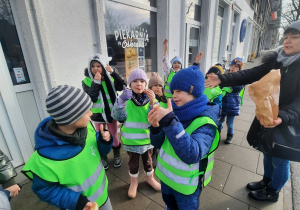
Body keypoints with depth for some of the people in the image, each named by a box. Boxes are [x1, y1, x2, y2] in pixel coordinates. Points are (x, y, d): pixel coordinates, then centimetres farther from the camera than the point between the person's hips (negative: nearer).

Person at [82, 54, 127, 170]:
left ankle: (117, 155, 42)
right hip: (97, 115, -1)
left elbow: (123, 86, -20)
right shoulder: (87, 81, -10)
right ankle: (103, 157, 41)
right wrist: (96, 82, -25)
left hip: (112, 113, 1)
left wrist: (114, 72, -27)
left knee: (114, 136, 17)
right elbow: (91, 98, -21)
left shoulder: (110, 78, -4)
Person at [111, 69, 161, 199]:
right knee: (133, 162, 20)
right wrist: (121, 101, -35)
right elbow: (118, 117, -19)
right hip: (131, 139, -1)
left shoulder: (150, 98, -8)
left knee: (148, 159, 23)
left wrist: (152, 103, -31)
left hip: (146, 138, 1)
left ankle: (150, 178, 50)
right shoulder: (126, 98, -11)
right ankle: (134, 181, 47)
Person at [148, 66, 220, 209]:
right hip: (165, 176, 5)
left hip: (186, 185, -4)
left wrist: (170, 122, -45)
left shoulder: (205, 122, -24)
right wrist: (156, 127, -25)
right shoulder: (176, 113, -10)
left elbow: (191, 155, -41)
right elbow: (158, 144, -5)